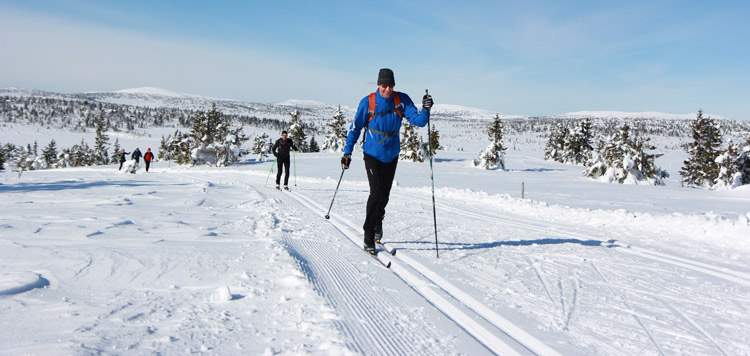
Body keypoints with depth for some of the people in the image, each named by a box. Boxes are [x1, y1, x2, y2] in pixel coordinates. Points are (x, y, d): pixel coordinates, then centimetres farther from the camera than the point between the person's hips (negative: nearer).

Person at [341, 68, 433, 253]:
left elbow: (418, 121, -13)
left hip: (392, 155, 3)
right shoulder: (367, 103, -13)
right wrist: (347, 153, -6)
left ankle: (378, 220, 42)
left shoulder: (402, 100, -9)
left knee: (384, 194, 13)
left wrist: (425, 110, -33)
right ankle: (368, 234, -2)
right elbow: (355, 128, -4)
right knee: (376, 192, -13)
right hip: (372, 154, -3)